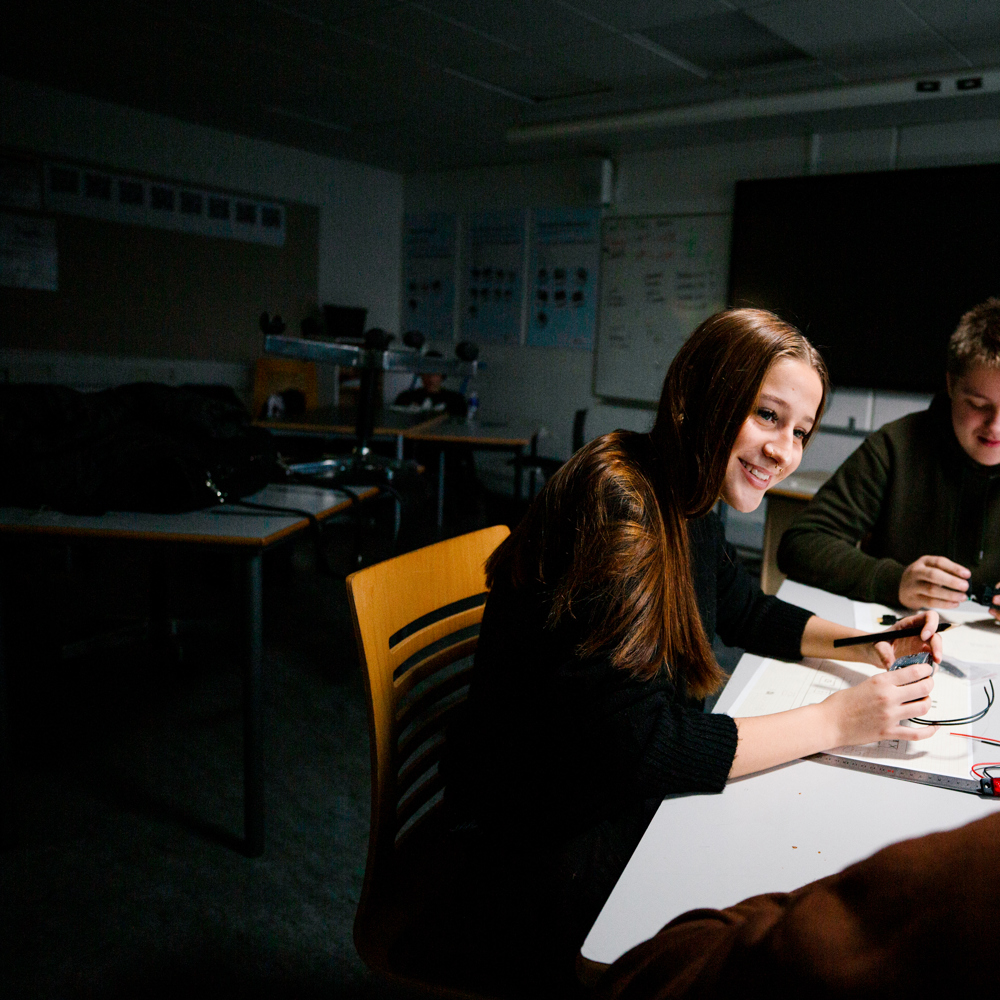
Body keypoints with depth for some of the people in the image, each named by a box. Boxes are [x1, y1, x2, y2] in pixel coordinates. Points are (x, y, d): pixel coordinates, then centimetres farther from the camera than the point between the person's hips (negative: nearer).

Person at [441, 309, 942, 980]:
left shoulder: (690, 507, 0)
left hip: (632, 789, 8)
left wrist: (864, 644, 1)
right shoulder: (616, 503, -28)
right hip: (552, 832, -8)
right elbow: (638, 745, -30)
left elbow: (747, 612, 18)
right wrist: (834, 722, -21)